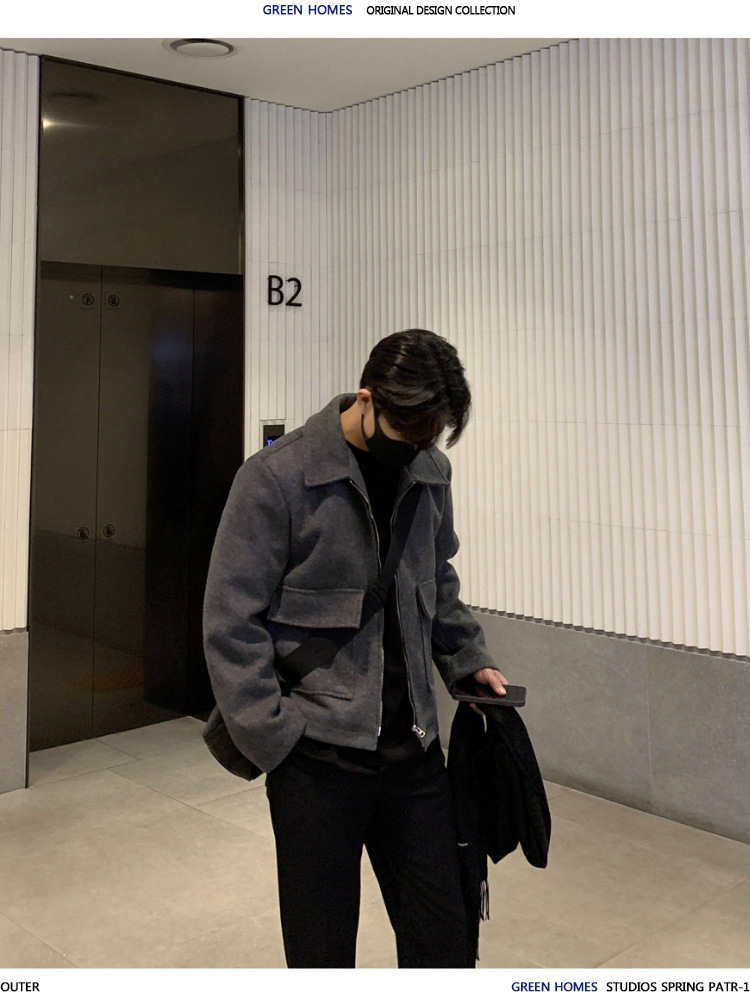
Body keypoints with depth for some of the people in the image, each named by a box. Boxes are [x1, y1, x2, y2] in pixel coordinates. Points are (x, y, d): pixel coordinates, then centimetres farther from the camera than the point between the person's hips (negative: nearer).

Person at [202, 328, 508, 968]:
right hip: (320, 757, -4)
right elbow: (232, 625, -10)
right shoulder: (277, 477, -11)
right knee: (323, 959, 10)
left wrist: (470, 661, 9)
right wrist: (275, 741, -13)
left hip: (414, 750, 5)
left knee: (444, 948, 12)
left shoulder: (429, 472, 6)